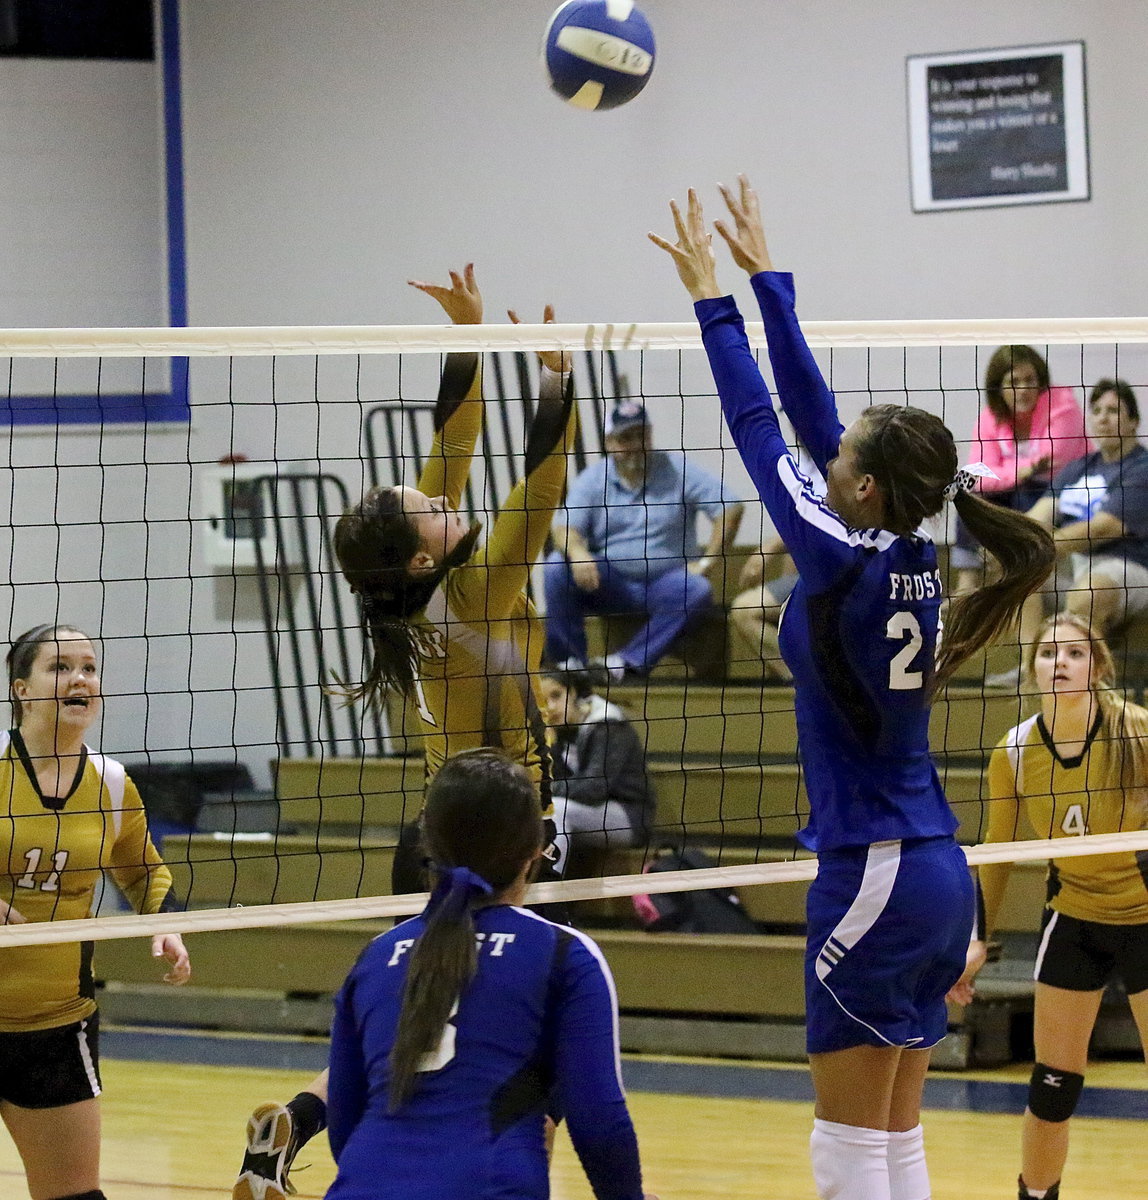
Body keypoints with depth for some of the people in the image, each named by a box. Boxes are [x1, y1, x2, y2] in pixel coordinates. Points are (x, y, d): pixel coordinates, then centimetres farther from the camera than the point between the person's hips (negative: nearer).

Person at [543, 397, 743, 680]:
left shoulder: (677, 469, 0)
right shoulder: (592, 479, 4)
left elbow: (729, 509, -5)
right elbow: (565, 529, -7)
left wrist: (708, 562, -13)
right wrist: (577, 551, -32)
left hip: (665, 581, -1)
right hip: (610, 581, 1)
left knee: (698, 590, -33)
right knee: (557, 568, -24)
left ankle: (630, 661, -31)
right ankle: (569, 662, -21)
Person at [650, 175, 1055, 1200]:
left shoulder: (846, 564, -14)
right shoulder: (912, 560, 6)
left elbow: (760, 430, -6)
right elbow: (809, 414, 14)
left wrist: (714, 302, 3)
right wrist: (766, 279, 19)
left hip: (873, 877, -8)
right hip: (940, 875, 8)